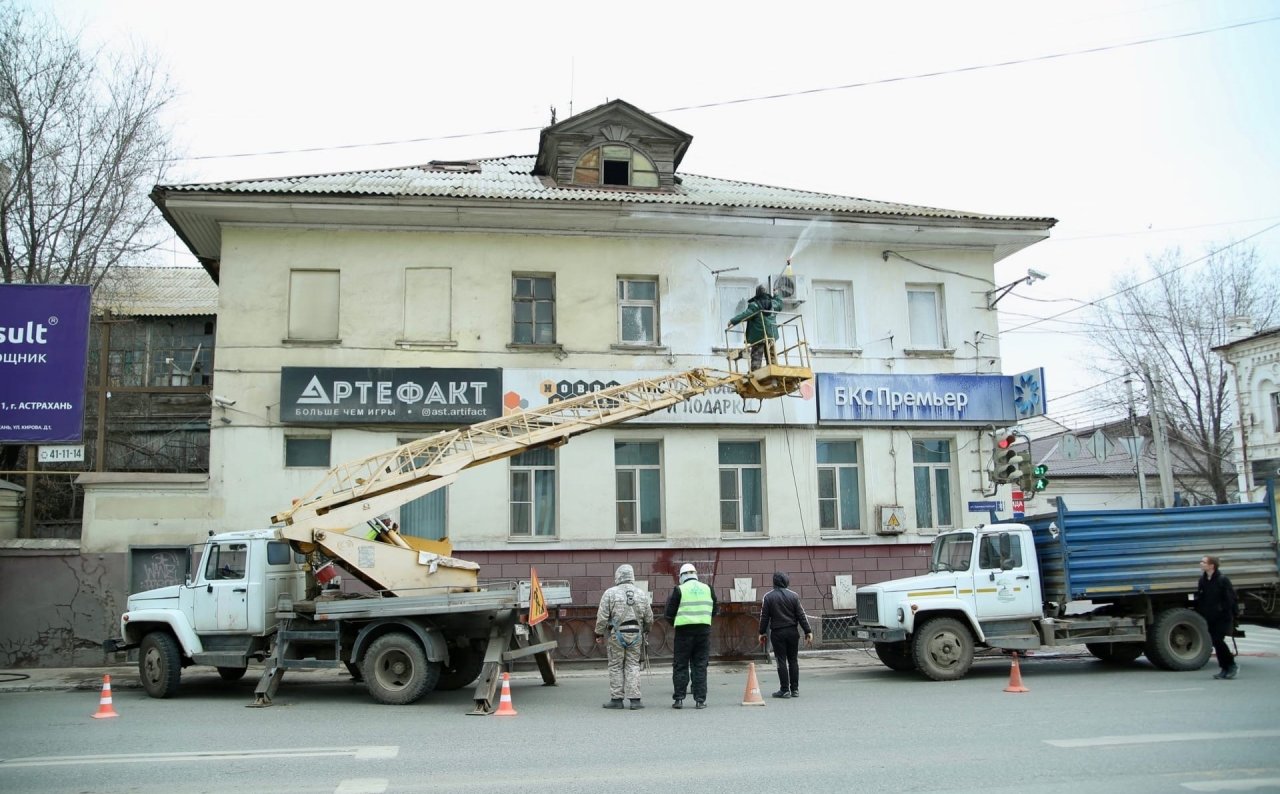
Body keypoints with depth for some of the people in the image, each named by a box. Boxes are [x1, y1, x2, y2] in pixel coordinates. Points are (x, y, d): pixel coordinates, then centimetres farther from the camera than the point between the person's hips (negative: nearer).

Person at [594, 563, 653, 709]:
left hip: (616, 635, -3)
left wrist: (599, 634, 5)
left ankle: (616, 699, 9)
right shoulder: (642, 594, 6)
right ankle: (634, 699, 2)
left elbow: (602, 617, -6)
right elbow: (649, 618, 11)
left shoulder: (610, 593, -5)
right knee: (633, 665, 7)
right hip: (635, 635, 3)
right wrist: (645, 630, 28)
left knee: (616, 666, 6)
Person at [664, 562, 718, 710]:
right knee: (700, 665, 7)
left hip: (684, 629, -3)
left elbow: (670, 612, -2)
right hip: (704, 629, 3)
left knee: (680, 665, 6)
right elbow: (715, 610, 14)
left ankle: (678, 699, 5)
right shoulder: (707, 589, 7)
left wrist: (674, 622, 17)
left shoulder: (679, 590, -3)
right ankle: (700, 700, 4)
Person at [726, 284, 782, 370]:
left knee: (756, 356, -6)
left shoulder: (754, 305, -14)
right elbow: (780, 305, 29)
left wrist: (733, 321, -22)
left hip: (758, 336, -5)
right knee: (771, 357, 12)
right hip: (771, 335, 5)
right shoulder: (773, 303, 7)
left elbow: (744, 315, -23)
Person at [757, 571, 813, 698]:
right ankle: (795, 689, 12)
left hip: (777, 633, -2)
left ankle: (784, 690, 0)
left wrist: (762, 633, 7)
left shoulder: (768, 597, -4)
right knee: (793, 660, 10)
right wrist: (808, 631, 5)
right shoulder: (793, 595, 1)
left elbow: (764, 616, -2)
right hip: (792, 632, 2)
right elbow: (801, 615, 2)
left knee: (781, 661, 0)